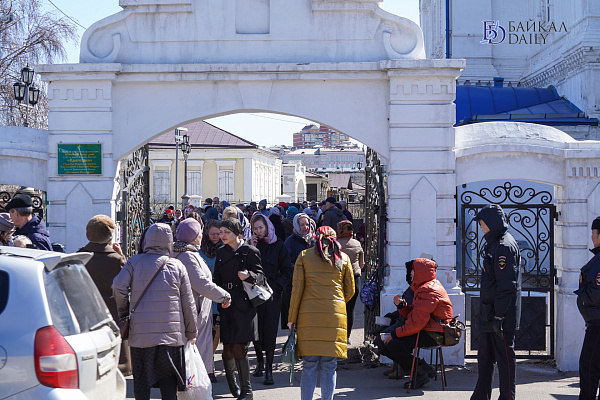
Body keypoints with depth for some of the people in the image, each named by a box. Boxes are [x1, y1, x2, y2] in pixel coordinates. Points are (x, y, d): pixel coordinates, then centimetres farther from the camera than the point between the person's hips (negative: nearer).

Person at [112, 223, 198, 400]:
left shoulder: (135, 262, 1)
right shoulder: (177, 266, 5)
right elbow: (188, 303, 6)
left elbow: (118, 286, -13)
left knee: (141, 381, 7)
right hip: (171, 331, 1)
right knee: (168, 381, 7)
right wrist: (191, 332, 17)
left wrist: (123, 311, 5)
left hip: (141, 333, -1)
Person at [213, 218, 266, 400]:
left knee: (238, 348, -9)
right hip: (226, 305, 4)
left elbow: (261, 276, -3)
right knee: (228, 349, 2)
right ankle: (232, 383, 28)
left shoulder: (250, 252, -3)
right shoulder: (221, 252, 12)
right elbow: (217, 279, 15)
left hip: (244, 305, -4)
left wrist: (249, 275, -22)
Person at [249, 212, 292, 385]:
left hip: (272, 293, -2)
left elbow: (287, 271, 5)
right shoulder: (250, 245, 7)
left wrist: (277, 286, -6)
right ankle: (259, 362, 24)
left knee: (270, 330, -5)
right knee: (255, 328, 6)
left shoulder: (278, 246, 1)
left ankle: (269, 369, -2)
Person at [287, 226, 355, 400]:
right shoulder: (343, 258, 10)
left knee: (309, 366, 1)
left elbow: (297, 289, 3)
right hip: (335, 315, 0)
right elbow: (350, 291, 14)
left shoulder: (304, 256, 7)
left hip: (309, 315, 0)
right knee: (329, 367, 3)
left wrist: (292, 318, 7)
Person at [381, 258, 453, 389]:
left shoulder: (428, 291, -18)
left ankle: (421, 374, -7)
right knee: (385, 346, 3)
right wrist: (401, 305, -1)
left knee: (393, 345, -22)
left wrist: (395, 334, -15)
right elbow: (412, 314, 18)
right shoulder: (423, 288, 18)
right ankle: (422, 367, 4)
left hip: (433, 335, -11)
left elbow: (417, 322, -23)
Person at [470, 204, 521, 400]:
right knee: (485, 356, 16)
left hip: (502, 317, -10)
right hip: (488, 316, 10)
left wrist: (498, 316, -22)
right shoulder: (494, 244, 16)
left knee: (505, 358, -2)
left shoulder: (504, 246, -16)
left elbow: (507, 286, -22)